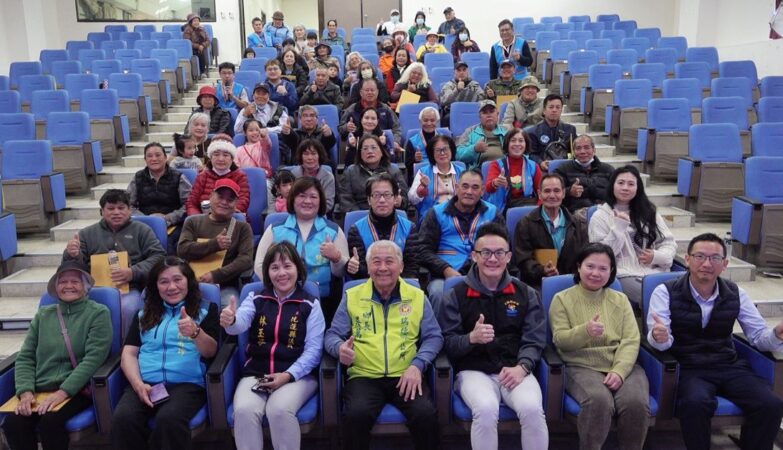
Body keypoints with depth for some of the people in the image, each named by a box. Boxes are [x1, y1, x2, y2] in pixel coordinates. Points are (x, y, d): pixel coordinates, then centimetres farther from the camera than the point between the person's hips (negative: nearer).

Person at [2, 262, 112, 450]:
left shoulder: (98, 313, 0)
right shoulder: (43, 315, 15)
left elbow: (94, 358, -10)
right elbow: (24, 358, 10)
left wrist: (63, 392, -18)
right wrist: (26, 391, -7)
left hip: (77, 390, -4)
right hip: (40, 390, 4)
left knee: (50, 422, -30)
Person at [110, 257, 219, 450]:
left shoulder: (206, 309, 12)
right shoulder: (144, 315, 21)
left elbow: (210, 352, 1)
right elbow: (128, 354, 13)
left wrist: (195, 332, -22)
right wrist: (138, 384, -7)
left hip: (187, 384, -3)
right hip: (144, 384, 3)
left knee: (169, 419, -34)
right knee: (122, 419, -29)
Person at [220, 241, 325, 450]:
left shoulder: (310, 304, 4)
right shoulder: (256, 299, 10)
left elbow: (314, 350, -2)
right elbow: (241, 322, -12)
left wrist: (288, 375, -17)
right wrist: (229, 321, -37)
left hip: (298, 374, -2)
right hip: (256, 373, 2)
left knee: (279, 409, -30)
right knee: (244, 410, -27)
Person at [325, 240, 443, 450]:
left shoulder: (418, 297, 11)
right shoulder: (352, 296, 9)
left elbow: (433, 337, 8)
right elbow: (332, 335, 8)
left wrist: (418, 365, -10)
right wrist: (340, 348, -16)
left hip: (406, 376, 1)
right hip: (364, 376, 0)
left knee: (426, 414, -26)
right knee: (356, 414, -30)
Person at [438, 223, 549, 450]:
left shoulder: (525, 293, 11)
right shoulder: (456, 295, 4)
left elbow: (534, 339, 5)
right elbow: (447, 342, 0)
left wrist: (521, 367, -15)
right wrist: (471, 338, -22)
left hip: (515, 370, 2)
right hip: (474, 371, -1)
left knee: (532, 408, -28)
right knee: (486, 409, -32)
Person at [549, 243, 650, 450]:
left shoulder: (620, 299, 15)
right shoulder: (562, 299, 7)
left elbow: (631, 340, 4)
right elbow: (560, 340, -2)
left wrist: (620, 370, -15)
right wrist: (585, 331, -23)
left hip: (623, 366, 3)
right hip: (582, 366, -3)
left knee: (637, 402, -27)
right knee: (599, 401, -33)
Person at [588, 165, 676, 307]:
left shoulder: (649, 212, 20)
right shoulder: (600, 216, 7)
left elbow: (669, 243, 17)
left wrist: (657, 256, -5)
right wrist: (619, 226, -9)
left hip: (655, 272, 4)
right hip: (624, 275, -4)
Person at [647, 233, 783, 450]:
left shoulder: (736, 294, 7)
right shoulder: (666, 292, -5)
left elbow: (759, 335, 10)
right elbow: (661, 341, -10)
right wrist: (659, 337, -35)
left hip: (729, 366, 4)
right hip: (688, 368, -4)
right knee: (696, 403, -34)